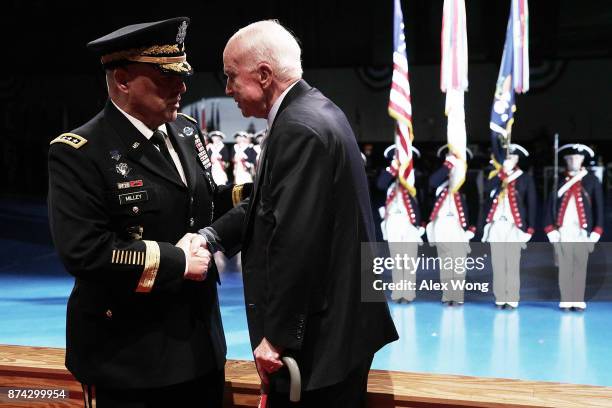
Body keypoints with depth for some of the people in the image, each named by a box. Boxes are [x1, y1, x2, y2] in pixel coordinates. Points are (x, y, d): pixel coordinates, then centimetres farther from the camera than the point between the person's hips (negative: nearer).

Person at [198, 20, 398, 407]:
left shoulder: (299, 129, -21)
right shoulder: (312, 110, 11)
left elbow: (296, 243, -25)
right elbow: (270, 204, 13)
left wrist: (276, 336, -21)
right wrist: (211, 236, 0)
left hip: (320, 333, -10)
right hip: (338, 320, 10)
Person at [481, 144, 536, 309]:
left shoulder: (525, 178, 4)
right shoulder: (495, 176, 12)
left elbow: (531, 204, 2)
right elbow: (487, 190, -8)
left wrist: (529, 229, -5)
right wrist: (502, 172, -11)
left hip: (514, 227, -3)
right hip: (496, 226, 3)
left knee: (512, 265, -4)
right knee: (498, 264, 3)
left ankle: (512, 299, 0)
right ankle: (500, 299, 8)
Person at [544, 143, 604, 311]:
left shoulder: (592, 181, 6)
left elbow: (598, 208, 4)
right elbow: (550, 207, 7)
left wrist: (595, 233, -3)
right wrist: (551, 231, -2)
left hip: (582, 232, -1)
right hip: (562, 232, 1)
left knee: (580, 268, 0)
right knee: (564, 268, 2)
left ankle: (578, 302, 5)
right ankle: (566, 301, 7)